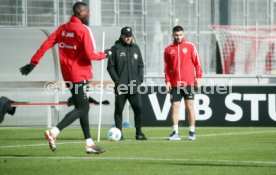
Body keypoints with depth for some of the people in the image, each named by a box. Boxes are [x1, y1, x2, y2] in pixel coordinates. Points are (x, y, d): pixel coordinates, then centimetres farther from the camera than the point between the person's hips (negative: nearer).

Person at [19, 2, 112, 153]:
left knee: (83, 108, 14)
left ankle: (89, 144, 15)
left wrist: (33, 63, 5)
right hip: (80, 75, -8)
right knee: (82, 109, -6)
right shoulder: (83, 30, -14)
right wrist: (104, 55, -1)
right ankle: (53, 132, -20)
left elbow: (46, 44, 4)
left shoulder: (63, 28, 9)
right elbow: (90, 55, -20)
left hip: (68, 76, 8)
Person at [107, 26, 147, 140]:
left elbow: (140, 65, 16)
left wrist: (140, 78, 3)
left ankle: (139, 132, 3)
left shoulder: (135, 48, 13)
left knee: (138, 108, -4)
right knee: (119, 110, 1)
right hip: (121, 87, -3)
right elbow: (110, 67, -2)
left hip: (134, 86, 3)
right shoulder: (115, 49, 1)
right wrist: (117, 80, -10)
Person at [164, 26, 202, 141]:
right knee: (174, 107, -1)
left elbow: (197, 62, 3)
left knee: (190, 106, 0)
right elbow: (167, 67, 10)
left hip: (189, 83, -2)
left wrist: (198, 77, -4)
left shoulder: (190, 46, 4)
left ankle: (192, 132, 5)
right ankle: (175, 132, -1)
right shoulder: (168, 49, 9)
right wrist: (167, 81, 1)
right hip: (174, 84, 2)